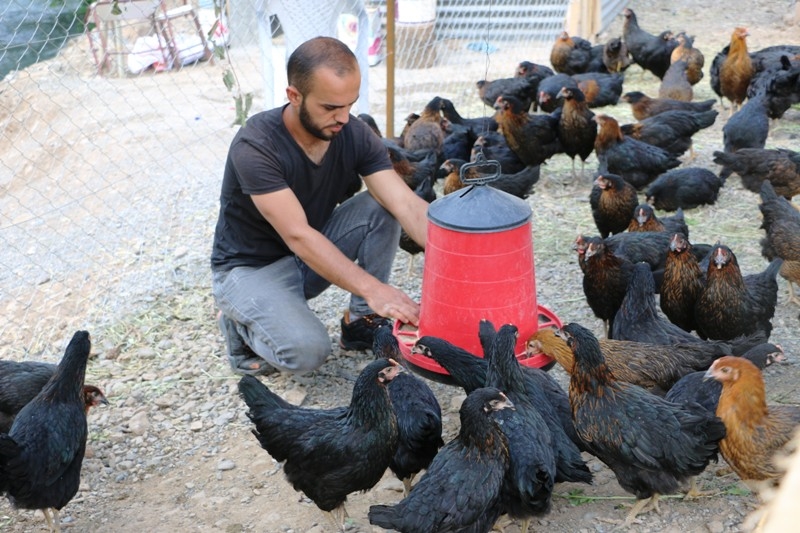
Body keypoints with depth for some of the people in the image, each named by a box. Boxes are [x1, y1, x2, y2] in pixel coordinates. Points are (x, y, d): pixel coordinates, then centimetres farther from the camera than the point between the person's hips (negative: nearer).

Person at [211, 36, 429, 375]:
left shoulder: (354, 134, -14)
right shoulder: (255, 146, -29)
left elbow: (407, 206, -22)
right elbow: (297, 236, -36)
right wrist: (372, 288, -45)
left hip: (314, 255, 5)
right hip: (251, 269, -5)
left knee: (381, 208, -19)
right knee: (307, 350, -31)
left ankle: (362, 322, -4)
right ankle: (240, 323, 2)